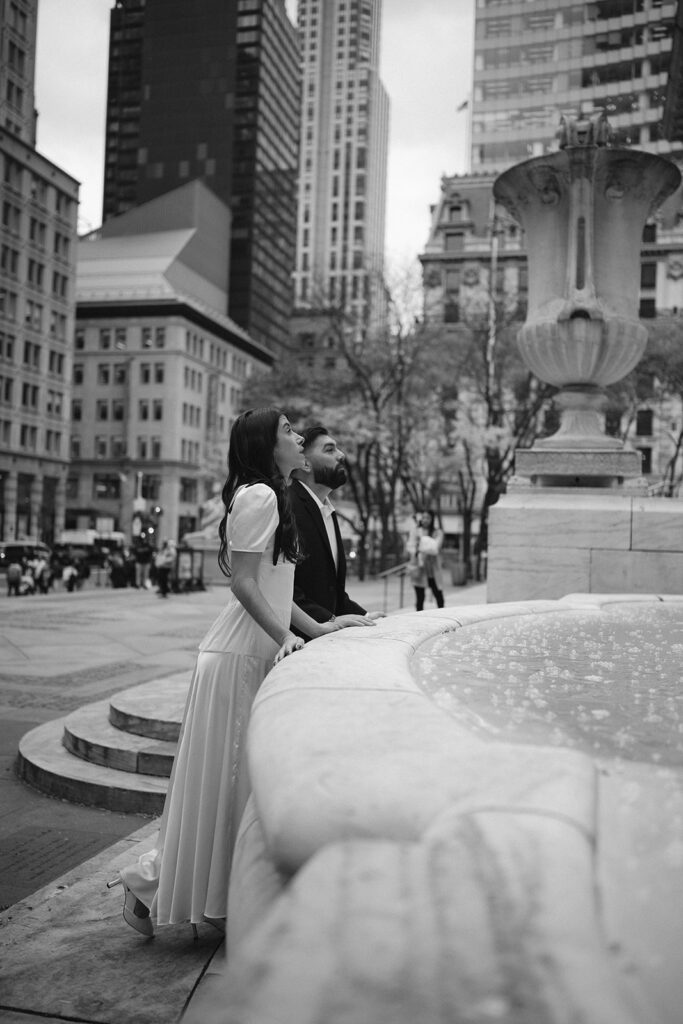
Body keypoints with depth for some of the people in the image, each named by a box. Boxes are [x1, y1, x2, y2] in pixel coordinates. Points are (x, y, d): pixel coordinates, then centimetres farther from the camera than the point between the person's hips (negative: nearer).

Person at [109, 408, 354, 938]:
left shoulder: (269, 496, 17)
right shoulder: (259, 496, -14)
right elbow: (243, 583, -19)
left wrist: (313, 627, 15)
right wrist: (284, 635, -22)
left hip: (257, 655, 10)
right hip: (239, 657, -10)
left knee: (240, 782, 14)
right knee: (221, 780, -1)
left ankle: (223, 899, 24)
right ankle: (149, 883, 13)